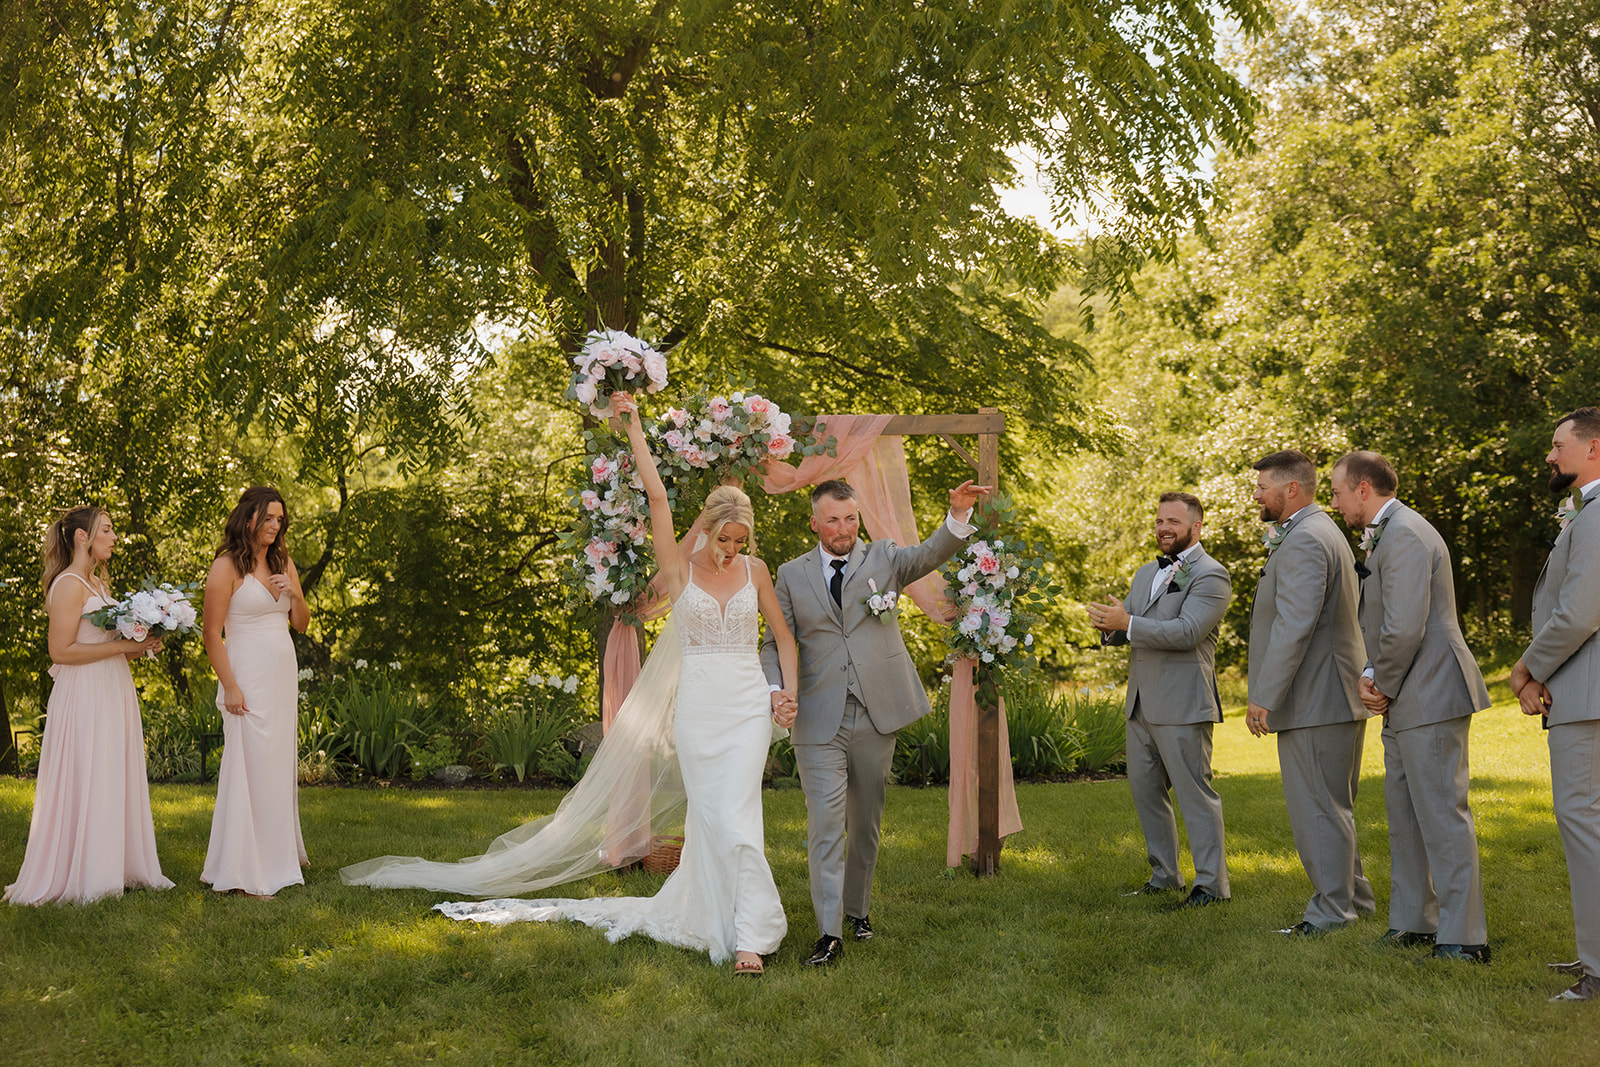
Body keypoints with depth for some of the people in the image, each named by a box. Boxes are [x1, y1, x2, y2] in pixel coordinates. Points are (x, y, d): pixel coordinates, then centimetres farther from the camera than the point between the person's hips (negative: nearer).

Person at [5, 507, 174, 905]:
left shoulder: (96, 583, 16)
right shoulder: (69, 584, -13)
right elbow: (61, 651, -19)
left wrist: (140, 645, 8)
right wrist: (123, 645, -18)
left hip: (113, 693, 10)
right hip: (85, 697, -9)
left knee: (116, 783, 11)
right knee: (86, 784, -5)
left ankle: (113, 868, 17)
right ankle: (77, 876, 3)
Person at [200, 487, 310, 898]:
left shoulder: (284, 563, 12)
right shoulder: (227, 567, -9)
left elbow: (302, 624, 15)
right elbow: (212, 634, -11)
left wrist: (293, 594, -5)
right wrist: (229, 687, -16)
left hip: (284, 675, 7)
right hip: (249, 678, -7)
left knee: (280, 765, 12)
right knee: (250, 767, -7)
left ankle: (278, 858, 22)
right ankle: (242, 873, -2)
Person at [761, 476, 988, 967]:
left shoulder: (883, 559, 9)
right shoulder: (792, 575, 8)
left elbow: (931, 554, -7)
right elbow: (775, 643, 8)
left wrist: (958, 514, -26)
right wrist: (777, 690, -10)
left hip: (877, 714, 1)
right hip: (818, 721, -1)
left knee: (866, 820, 12)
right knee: (825, 823, -7)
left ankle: (857, 907, 29)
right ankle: (829, 930, -6)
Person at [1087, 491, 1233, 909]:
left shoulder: (1210, 575, -8)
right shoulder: (1147, 573, 20)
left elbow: (1187, 632, -20)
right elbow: (1126, 625, 18)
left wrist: (1127, 622, -24)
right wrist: (1108, 626, -6)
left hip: (1182, 704, -8)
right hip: (1141, 703, 8)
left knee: (1194, 792, -5)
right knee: (1144, 789, 12)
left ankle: (1212, 883, 1)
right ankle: (1164, 874, 24)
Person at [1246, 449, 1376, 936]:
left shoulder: (1304, 541, -17)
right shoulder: (1322, 532, 18)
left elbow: (1295, 626, -24)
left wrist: (1264, 697, -21)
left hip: (1316, 701, -11)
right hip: (1334, 696, 11)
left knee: (1318, 809, -3)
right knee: (1330, 806, 18)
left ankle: (1333, 911, 3)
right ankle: (1355, 896, 28)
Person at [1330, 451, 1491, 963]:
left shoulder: (1404, 536, -17)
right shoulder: (1384, 535, 18)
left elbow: (1405, 629, -24)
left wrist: (1385, 686, -10)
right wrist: (1370, 675, 6)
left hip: (1430, 698, -11)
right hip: (1406, 702, 11)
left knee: (1442, 816, -8)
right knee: (1403, 813, 17)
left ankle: (1464, 939, -4)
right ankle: (1414, 922, 26)